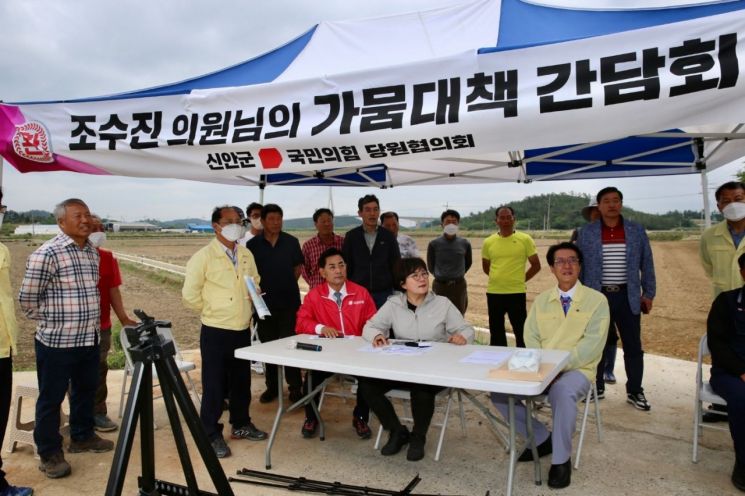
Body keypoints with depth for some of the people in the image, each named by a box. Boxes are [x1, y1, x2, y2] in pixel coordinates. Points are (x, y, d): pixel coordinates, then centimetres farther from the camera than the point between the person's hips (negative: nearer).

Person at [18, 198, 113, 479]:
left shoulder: (93, 252, 8)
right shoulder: (47, 253, -16)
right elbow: (27, 298, -11)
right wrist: (50, 322, -1)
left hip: (90, 339, 7)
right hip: (57, 341, -7)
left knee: (86, 392, 20)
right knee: (51, 400, 7)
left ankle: (82, 437, 38)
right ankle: (49, 454, 21)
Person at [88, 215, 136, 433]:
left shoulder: (108, 258, 4)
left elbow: (113, 290, 5)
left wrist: (124, 318, 1)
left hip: (102, 325, 4)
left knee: (99, 369, 11)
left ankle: (98, 413, 22)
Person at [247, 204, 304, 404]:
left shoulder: (291, 242, 0)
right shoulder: (253, 244, -2)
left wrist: (286, 286, 3)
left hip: (289, 301, -1)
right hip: (264, 302, 1)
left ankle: (295, 387, 11)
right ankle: (272, 386, 23)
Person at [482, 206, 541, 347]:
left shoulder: (525, 240, -2)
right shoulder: (488, 242, 4)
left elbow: (536, 265, 4)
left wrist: (521, 279, 2)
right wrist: (500, 277, 10)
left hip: (516, 293, -3)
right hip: (494, 293, 3)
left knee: (521, 332, 4)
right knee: (496, 332, 14)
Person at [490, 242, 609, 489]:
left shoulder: (596, 300, -2)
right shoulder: (541, 300, 11)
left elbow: (592, 344, -13)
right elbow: (530, 338, 5)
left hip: (576, 370, -4)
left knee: (562, 392, -38)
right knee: (499, 391, -15)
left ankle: (561, 460, -15)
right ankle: (542, 438, 7)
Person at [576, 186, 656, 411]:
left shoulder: (637, 231, 3)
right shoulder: (586, 233, 0)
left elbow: (647, 264, 8)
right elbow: (578, 266, 3)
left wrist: (648, 294, 5)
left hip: (627, 296, 1)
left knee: (633, 346, 6)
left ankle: (635, 391, 19)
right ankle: (596, 387, 22)